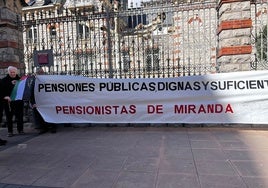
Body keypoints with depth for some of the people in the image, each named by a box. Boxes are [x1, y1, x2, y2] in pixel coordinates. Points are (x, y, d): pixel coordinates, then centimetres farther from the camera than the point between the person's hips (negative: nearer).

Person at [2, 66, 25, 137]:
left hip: (19, 101, 1)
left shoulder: (19, 79, 8)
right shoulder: (4, 80, 2)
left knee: (19, 116, 5)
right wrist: (5, 96, -19)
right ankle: (10, 131, 13)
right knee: (9, 116, 4)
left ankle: (20, 130, 15)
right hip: (8, 101, -1)